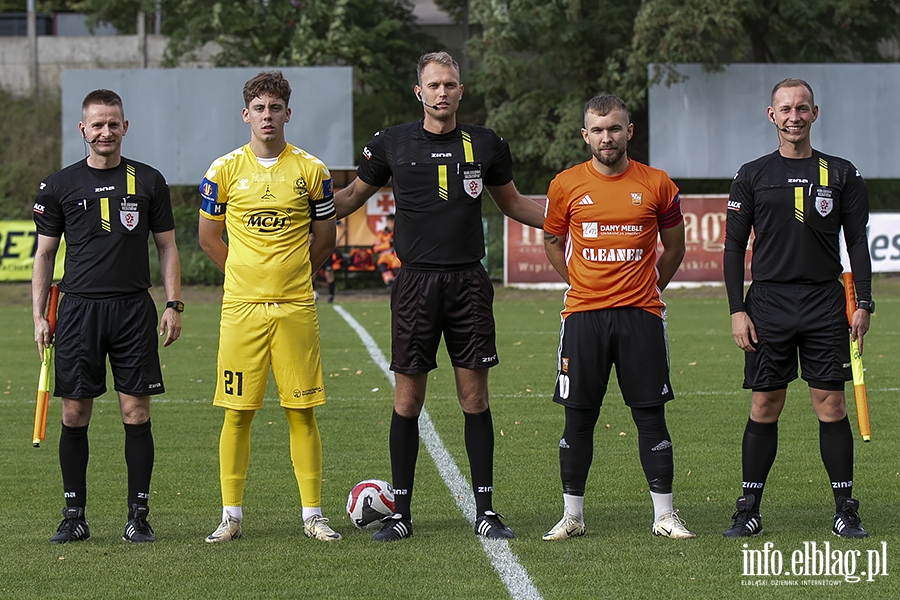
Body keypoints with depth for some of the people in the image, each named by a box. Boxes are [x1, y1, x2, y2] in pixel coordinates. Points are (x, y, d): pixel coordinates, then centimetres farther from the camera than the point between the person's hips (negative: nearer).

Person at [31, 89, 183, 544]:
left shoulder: (148, 181, 7)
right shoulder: (59, 186, 6)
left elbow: (167, 247, 11)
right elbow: (44, 254, 10)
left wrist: (173, 305, 2)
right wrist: (39, 317, 3)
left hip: (134, 310, 0)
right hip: (78, 310, 0)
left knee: (136, 412, -2)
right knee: (74, 413, 1)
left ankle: (138, 515, 5)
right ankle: (74, 516, 9)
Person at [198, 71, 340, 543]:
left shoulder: (310, 170, 4)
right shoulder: (225, 170, 4)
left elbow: (324, 240, 12)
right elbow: (208, 237, 12)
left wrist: (288, 277, 10)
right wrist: (245, 276, 10)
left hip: (295, 308, 0)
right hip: (241, 308, 0)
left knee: (301, 411, 0)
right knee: (237, 412, 0)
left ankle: (312, 514, 6)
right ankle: (231, 516, 7)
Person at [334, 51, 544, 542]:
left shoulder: (485, 145, 6)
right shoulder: (391, 145, 3)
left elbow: (511, 202, 21)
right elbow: (353, 197, 15)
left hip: (469, 282, 1)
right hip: (416, 281, -1)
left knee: (474, 395, 1)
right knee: (407, 399, -1)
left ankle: (485, 510, 7)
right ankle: (400, 511, 6)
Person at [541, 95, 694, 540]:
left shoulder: (657, 185, 1)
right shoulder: (566, 186, 2)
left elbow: (674, 248, 14)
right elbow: (553, 243, 17)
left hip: (640, 315, 0)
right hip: (583, 316, 0)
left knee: (651, 415, 1)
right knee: (579, 417, 3)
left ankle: (664, 515, 7)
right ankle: (572, 515, 12)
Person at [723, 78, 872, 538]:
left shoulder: (841, 174, 7)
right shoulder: (752, 176, 7)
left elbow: (857, 242, 8)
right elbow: (734, 246, 6)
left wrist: (863, 303, -1)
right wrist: (737, 310, -2)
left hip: (825, 303, 0)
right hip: (768, 302, 0)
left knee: (831, 404, -2)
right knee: (764, 407, 1)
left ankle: (845, 510, 3)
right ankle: (749, 511, 8)